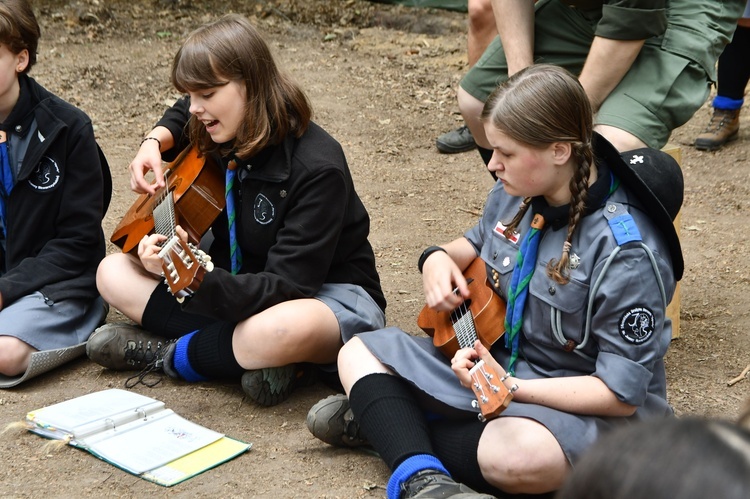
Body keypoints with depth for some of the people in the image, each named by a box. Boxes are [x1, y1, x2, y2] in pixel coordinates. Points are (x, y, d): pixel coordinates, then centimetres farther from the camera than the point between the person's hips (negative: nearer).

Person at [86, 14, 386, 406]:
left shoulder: (317, 168, -24)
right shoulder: (221, 137, -3)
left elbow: (287, 286, -29)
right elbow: (182, 116, 25)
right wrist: (156, 141, 2)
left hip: (330, 294, -7)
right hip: (241, 289, 7)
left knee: (289, 327, -44)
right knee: (113, 271, -7)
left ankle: (168, 354, -15)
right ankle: (249, 353, -19)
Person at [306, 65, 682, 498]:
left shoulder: (626, 251, -25)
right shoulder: (517, 194, -3)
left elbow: (622, 393, -24)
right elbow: (479, 244, 22)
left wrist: (511, 387, -30)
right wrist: (439, 258, -2)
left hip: (582, 405, -8)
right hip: (494, 358, 8)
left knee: (516, 453, -40)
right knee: (360, 353, 1)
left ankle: (381, 420, -16)